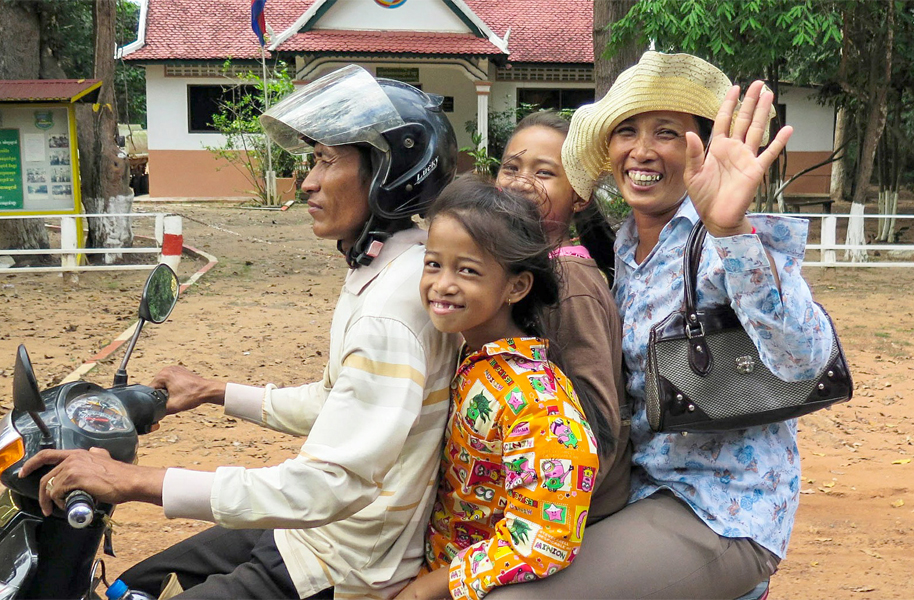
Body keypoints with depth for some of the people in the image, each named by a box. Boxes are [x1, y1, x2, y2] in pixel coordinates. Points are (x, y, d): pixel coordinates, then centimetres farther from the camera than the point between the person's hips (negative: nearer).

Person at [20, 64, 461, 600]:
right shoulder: (378, 272, 7)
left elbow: (327, 486, -33)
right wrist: (215, 392, 21)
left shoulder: (394, 304, -27)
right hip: (316, 532, 10)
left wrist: (137, 481, -30)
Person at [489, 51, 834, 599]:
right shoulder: (623, 247, 7)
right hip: (644, 490, 8)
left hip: (722, 514, -7)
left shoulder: (723, 245, -16)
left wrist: (731, 231, -45)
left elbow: (803, 359, -34)